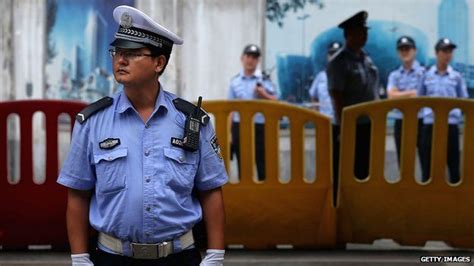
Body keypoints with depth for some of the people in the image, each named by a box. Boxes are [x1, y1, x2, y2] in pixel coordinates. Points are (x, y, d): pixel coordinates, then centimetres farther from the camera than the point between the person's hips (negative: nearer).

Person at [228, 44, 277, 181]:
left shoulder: (264, 79, 1)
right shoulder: (235, 81, 9)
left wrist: (264, 95, -16)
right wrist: (228, 133, 6)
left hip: (260, 127, -3)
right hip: (239, 127, 3)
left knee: (263, 166, -3)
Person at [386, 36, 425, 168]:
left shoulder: (424, 72, -2)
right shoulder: (394, 75, 9)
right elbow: (391, 95, -5)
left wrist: (401, 95, -7)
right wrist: (412, 93, -9)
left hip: (420, 121, -4)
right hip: (401, 123, 4)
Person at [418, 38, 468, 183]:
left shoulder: (457, 77, 6)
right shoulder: (427, 76, 7)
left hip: (451, 124, 0)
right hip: (430, 124, 0)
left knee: (453, 162, 3)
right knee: (428, 164, 3)